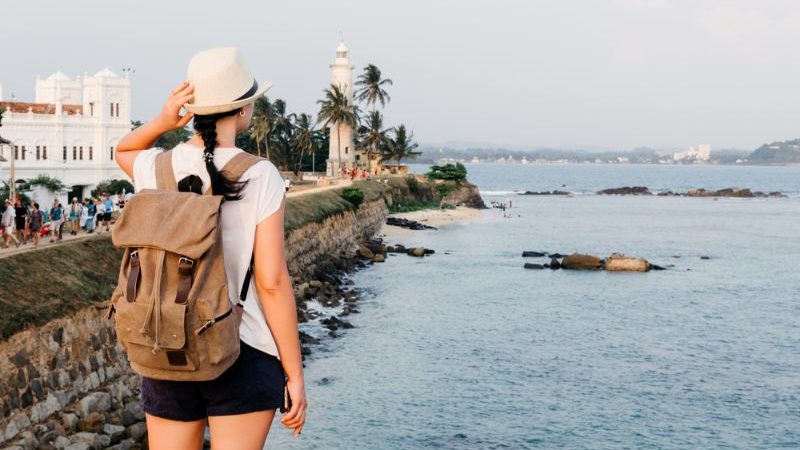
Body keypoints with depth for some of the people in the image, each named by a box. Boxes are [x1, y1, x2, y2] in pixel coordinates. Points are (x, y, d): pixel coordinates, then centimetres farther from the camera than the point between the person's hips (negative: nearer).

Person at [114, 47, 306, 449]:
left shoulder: (156, 169, -1)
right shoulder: (260, 177, -12)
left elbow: (122, 151, 25)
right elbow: (272, 282, -13)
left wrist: (162, 122, 3)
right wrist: (295, 374, -5)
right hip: (245, 356, -3)